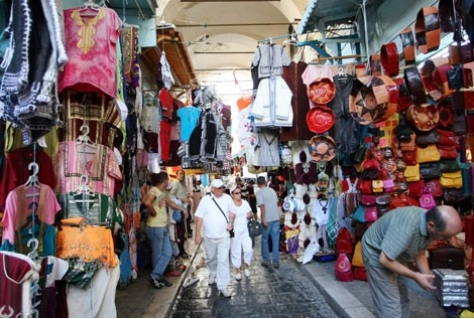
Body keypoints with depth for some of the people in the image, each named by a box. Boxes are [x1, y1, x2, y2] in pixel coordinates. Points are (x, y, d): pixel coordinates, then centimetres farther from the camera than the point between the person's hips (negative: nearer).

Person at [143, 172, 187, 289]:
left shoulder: (162, 192, 13)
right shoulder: (154, 191, -17)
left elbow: (170, 203, 29)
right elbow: (146, 202, -38)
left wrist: (182, 209, 34)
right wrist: (153, 212, -22)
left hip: (163, 227, 9)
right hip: (155, 228, -9)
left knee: (167, 253, 11)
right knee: (157, 254, 2)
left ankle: (157, 276, 19)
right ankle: (155, 276, 16)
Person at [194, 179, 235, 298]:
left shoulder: (227, 198, -2)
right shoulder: (205, 200, -7)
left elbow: (232, 211, 12)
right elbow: (199, 217, -6)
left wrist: (230, 222, -6)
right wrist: (198, 234, -7)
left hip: (224, 236, 0)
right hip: (209, 236, 1)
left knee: (223, 261, -5)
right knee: (211, 258, 19)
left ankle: (223, 286, 1)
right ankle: (213, 273, 49)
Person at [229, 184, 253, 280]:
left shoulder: (245, 202, 3)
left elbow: (250, 214, 11)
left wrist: (250, 215, -10)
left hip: (245, 230, 3)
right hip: (235, 232, -3)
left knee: (249, 250, 0)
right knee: (236, 252, 5)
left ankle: (246, 266, 27)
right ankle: (237, 270, 23)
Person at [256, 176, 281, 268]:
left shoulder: (259, 192, -8)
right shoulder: (272, 190, 9)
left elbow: (262, 206, -16)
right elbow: (277, 202, 15)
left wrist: (263, 219, -15)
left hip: (267, 219, -4)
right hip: (276, 217, 4)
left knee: (265, 240, 11)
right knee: (275, 240, 8)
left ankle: (266, 260, 16)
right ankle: (276, 261, 10)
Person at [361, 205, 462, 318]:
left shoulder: (428, 226, -12)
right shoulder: (405, 228, -39)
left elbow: (420, 253, 5)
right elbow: (385, 259, -32)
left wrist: (428, 276, -7)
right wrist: (415, 276, -24)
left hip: (395, 255, 9)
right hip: (377, 255, -9)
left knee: (402, 299, 20)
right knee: (391, 307, -6)